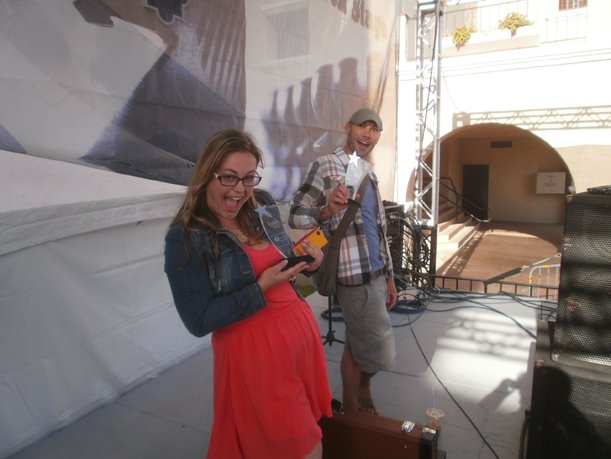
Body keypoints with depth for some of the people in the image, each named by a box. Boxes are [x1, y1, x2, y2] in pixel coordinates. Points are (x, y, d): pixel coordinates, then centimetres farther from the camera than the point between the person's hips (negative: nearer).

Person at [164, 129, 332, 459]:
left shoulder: (264, 207, 1)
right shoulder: (185, 239, -16)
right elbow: (198, 321, -16)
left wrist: (309, 261, -7)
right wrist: (260, 289, -23)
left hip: (300, 329, 7)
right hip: (252, 349, -6)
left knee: (306, 430, 24)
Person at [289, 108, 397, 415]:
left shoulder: (368, 172, 16)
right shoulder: (324, 166, -7)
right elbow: (295, 216, -9)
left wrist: (388, 276, 18)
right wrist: (327, 210, -29)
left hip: (375, 274, 7)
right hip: (355, 276, -7)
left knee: (358, 345, 17)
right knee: (381, 353, -1)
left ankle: (353, 408, 34)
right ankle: (362, 388, 28)